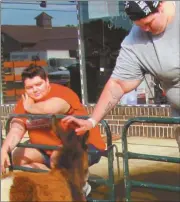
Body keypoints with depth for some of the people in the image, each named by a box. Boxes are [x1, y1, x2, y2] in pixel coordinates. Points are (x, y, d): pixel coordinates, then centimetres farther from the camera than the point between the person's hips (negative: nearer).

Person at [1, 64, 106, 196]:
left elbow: (51, 108, -41)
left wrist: (29, 107, -20)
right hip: (49, 150, 8)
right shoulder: (25, 101, 0)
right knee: (18, 156, -1)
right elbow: (16, 130, -8)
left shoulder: (61, 92, -19)